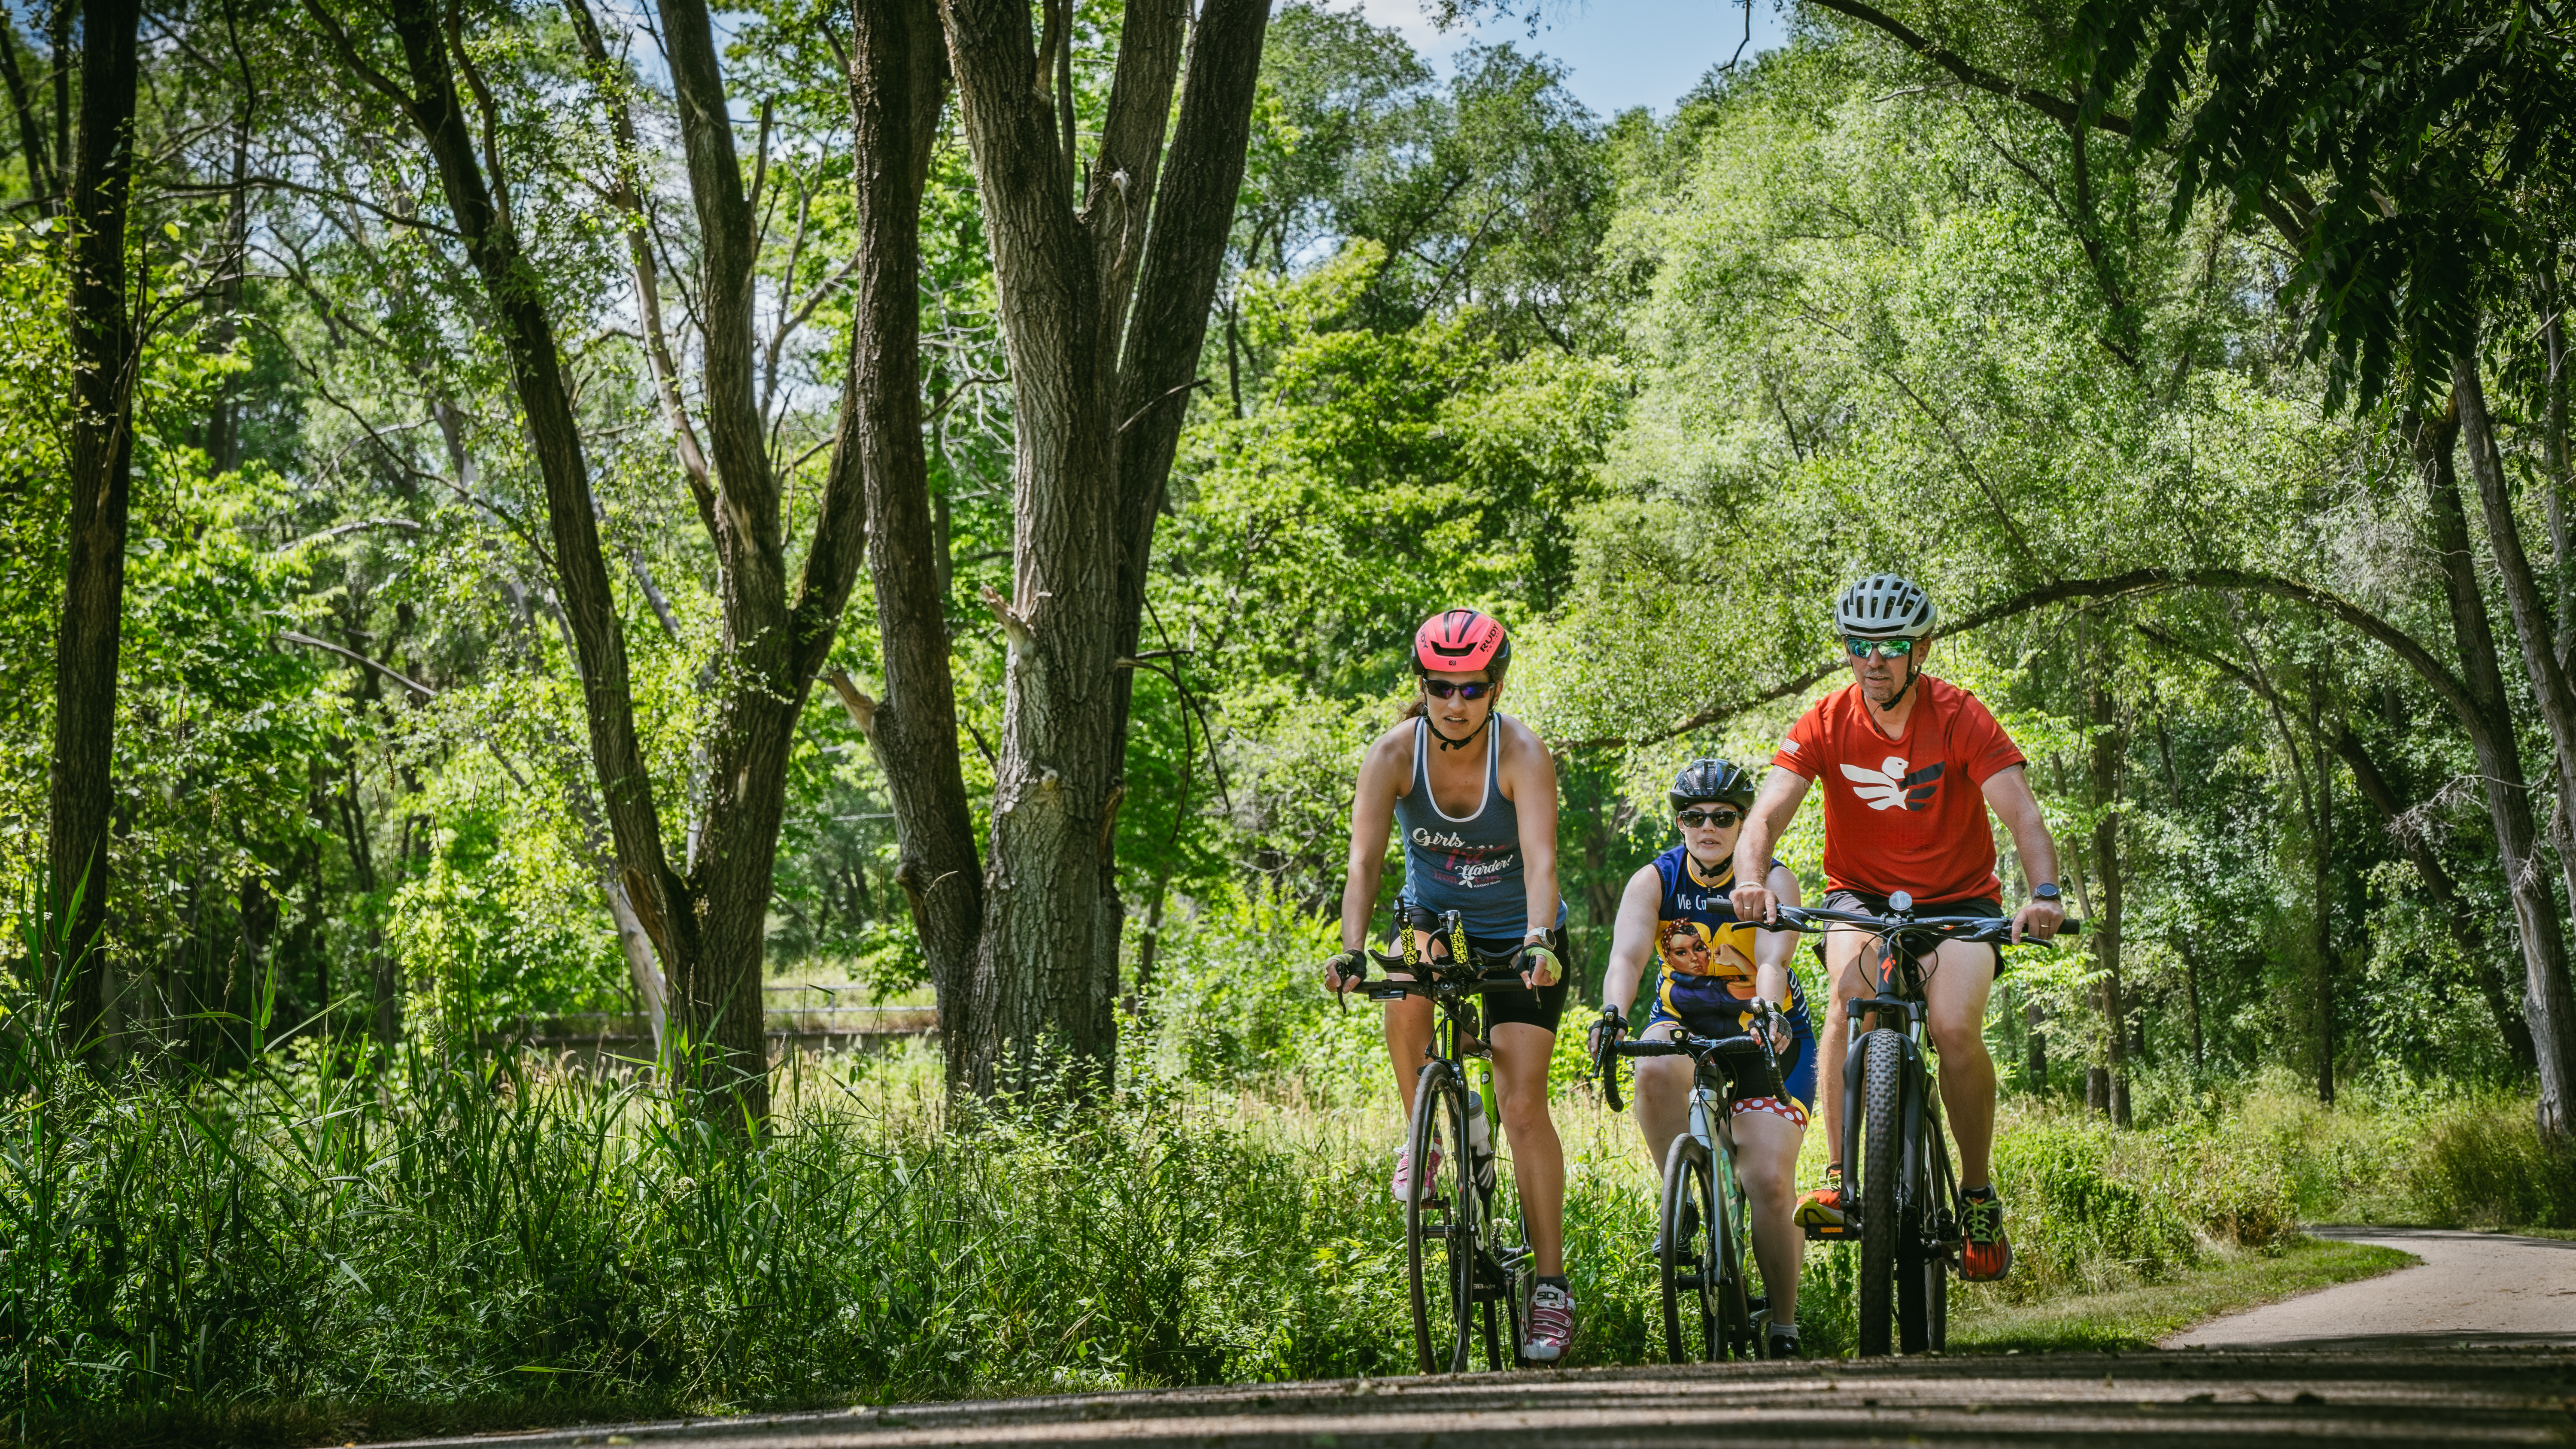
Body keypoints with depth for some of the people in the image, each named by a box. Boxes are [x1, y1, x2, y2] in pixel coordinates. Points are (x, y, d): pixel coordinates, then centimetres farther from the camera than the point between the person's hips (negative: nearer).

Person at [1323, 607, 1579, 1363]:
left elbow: (1541, 860, -37)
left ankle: (1552, 1286, -6)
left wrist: (1538, 943, -54)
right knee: (1407, 989, -33)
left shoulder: (1522, 755, -25)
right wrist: (1352, 951, -44)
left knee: (1523, 1105, -12)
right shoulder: (1394, 753, -20)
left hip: (1519, 938, -2)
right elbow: (1365, 860, -28)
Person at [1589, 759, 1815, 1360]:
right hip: (1684, 1025, 1)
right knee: (1656, 1068, -36)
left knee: (1769, 1180, -15)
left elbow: (1773, 960, -30)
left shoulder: (1773, 881, -14)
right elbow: (1627, 955, -26)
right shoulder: (1654, 881, -10)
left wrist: (1767, 1013, -51)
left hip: (1768, 1036, -1)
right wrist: (1613, 1012, -47)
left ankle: (1783, 1330, 0)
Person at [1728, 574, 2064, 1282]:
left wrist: (2043, 893, -44)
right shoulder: (1827, 724, -12)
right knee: (1852, 990, -31)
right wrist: (1751, 878, -44)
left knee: (1955, 1027, -25)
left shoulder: (1960, 718, -15)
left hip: (1958, 898, -1)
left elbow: (2021, 812, -25)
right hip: (1861, 895, 1)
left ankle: (1979, 1196, -3)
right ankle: (1839, 1178, -23)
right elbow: (1768, 812, -23)